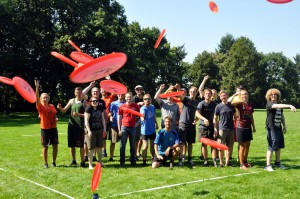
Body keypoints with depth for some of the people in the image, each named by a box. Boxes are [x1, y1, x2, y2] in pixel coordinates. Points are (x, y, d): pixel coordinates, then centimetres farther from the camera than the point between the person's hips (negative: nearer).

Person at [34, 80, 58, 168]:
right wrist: (37, 87, -34)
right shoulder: (40, 107, -6)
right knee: (45, 147, 2)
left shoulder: (52, 106, 7)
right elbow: (37, 98, -23)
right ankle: (45, 163, 15)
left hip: (53, 128, 4)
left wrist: (56, 118, -4)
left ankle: (54, 162, 20)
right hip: (44, 129, -4)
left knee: (55, 145, 5)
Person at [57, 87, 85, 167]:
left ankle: (82, 161, 8)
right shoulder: (72, 101, 10)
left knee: (81, 145, -1)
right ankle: (73, 161, 23)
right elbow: (64, 110, 11)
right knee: (71, 144, 9)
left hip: (80, 125, -4)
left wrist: (79, 114, -19)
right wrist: (60, 108, -9)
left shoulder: (84, 102, 0)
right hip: (71, 125, 4)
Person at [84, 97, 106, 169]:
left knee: (99, 147, 12)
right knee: (91, 148, -1)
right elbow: (86, 120, -11)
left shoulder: (100, 109, 9)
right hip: (91, 130, -5)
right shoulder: (88, 109, -8)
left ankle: (100, 161, 27)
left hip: (99, 130, 5)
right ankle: (90, 164, 7)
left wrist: (104, 129, 11)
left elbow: (103, 119, 15)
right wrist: (89, 131, -17)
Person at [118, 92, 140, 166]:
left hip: (133, 127, 1)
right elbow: (119, 118, 2)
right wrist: (119, 130, -3)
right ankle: (122, 162, 8)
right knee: (122, 146, 2)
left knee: (133, 146, 9)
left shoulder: (136, 106, 2)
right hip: (124, 127, -1)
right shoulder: (122, 107, 0)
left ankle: (133, 161, 18)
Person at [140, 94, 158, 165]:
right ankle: (144, 161, 8)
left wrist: (156, 124, 23)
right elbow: (142, 117, -39)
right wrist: (142, 118, -60)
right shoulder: (143, 108, -19)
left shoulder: (152, 107, -1)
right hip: (145, 130, -5)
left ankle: (153, 158, 36)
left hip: (152, 130, 5)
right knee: (145, 146, -5)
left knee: (152, 145, 18)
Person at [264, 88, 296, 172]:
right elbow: (278, 106, -31)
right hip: (271, 128, -7)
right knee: (271, 146, -7)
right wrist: (290, 106, -41)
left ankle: (277, 162, 28)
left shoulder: (279, 104, 13)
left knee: (279, 146, 13)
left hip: (279, 128, 7)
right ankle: (268, 165, 0)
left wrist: (284, 126, 18)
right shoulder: (269, 104, -11)